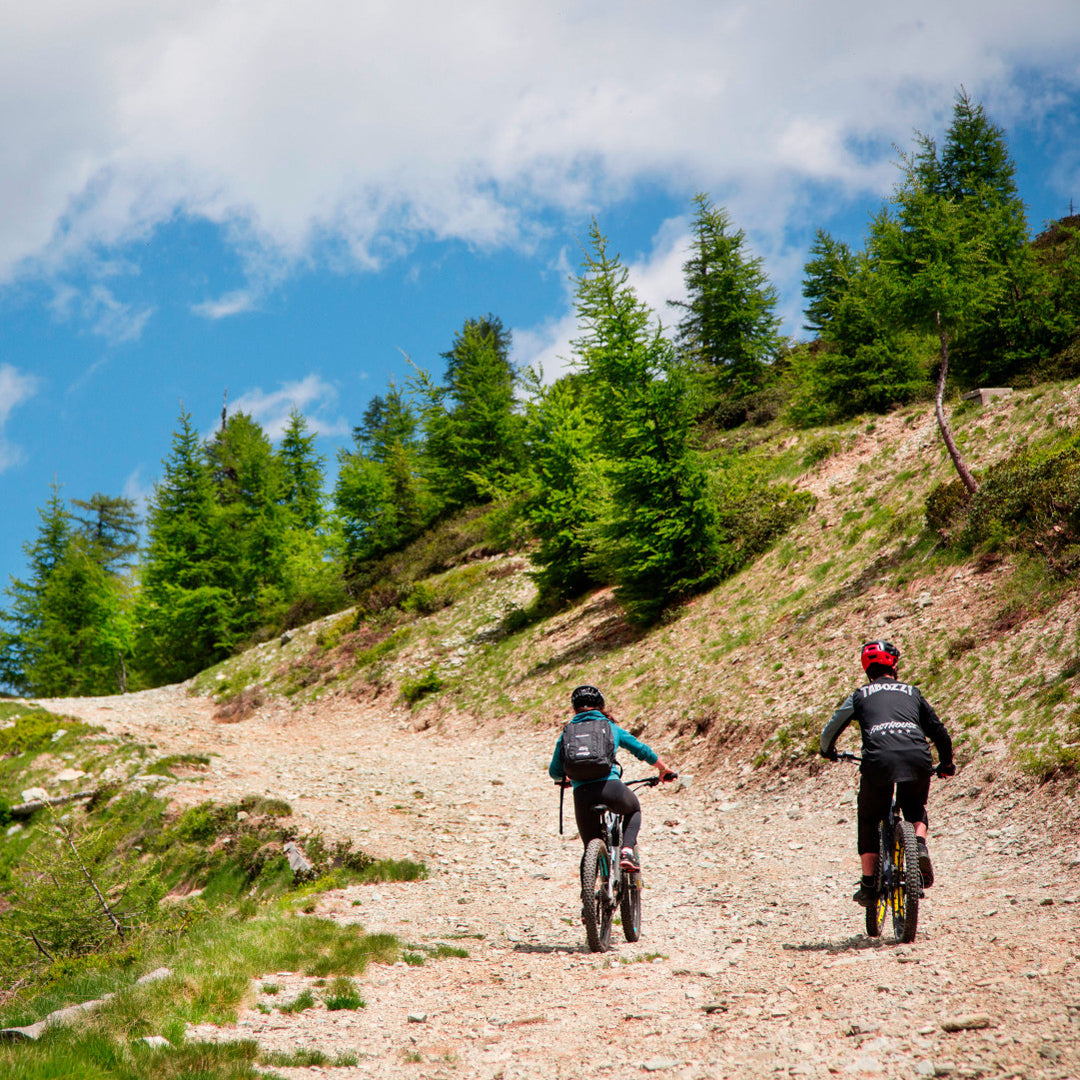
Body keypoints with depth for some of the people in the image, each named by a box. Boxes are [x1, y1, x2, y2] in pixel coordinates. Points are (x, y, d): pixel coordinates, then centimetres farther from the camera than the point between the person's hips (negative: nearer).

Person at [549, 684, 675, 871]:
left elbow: (554, 772, 16)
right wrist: (664, 770, 34)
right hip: (611, 787, 0)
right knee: (633, 809, 33)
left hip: (582, 793, 0)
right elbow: (641, 750, 18)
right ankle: (627, 851, 10)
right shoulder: (610, 727, 16)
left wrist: (563, 780, 40)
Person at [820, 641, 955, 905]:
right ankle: (920, 843, -1)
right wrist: (946, 764, 46)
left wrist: (828, 751, 44)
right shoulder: (912, 693, 27)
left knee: (868, 821, 19)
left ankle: (868, 884, 11)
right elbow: (940, 732, 29)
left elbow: (830, 731, 22)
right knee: (916, 811, 29)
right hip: (917, 759, 2)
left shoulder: (860, 695, 22)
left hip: (879, 760, -2)